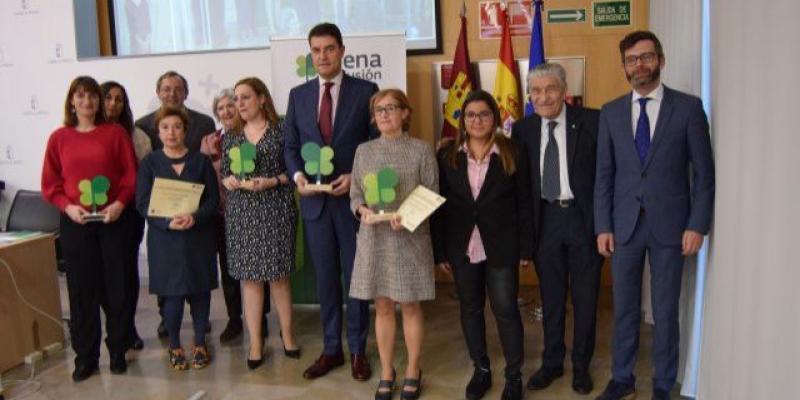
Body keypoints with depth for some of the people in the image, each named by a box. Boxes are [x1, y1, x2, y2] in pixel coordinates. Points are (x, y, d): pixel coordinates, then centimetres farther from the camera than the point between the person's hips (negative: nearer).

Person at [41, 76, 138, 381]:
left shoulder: (116, 132, 2)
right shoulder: (59, 138, 5)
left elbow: (131, 174, 0)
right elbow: (50, 183, 5)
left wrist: (120, 203, -14)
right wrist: (67, 207, -10)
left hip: (113, 220, -1)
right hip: (74, 223, 1)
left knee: (116, 286, 4)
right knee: (82, 289, 4)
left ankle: (118, 351, 17)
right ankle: (85, 356, 15)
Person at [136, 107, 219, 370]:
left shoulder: (200, 161, 3)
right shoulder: (150, 163, 2)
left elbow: (213, 198, 1)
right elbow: (142, 203, -3)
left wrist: (195, 217, -18)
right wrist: (168, 222, -18)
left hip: (198, 236, 1)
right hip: (165, 238, -1)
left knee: (200, 290, 6)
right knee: (173, 294, 0)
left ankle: (200, 343, 23)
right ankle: (174, 346, 20)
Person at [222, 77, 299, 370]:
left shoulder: (281, 131, 0)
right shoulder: (231, 137, 11)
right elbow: (224, 175, 12)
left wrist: (271, 181, -16)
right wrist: (231, 181, -9)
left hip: (275, 210, -3)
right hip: (241, 212, 3)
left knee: (278, 274, 3)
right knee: (249, 276, 4)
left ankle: (287, 336, 17)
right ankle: (255, 343, 11)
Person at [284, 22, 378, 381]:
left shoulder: (366, 91, -2)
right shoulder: (298, 95, 8)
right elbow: (291, 146, 10)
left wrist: (356, 177, -15)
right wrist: (297, 174, -9)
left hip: (354, 198, -3)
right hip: (315, 200, 3)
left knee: (356, 278, 7)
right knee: (325, 279, 12)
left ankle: (358, 350, 21)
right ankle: (331, 349, 25)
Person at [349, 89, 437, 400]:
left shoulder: (421, 150, -3)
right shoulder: (363, 151, 6)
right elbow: (354, 196, 8)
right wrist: (363, 210, -14)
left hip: (410, 238, -2)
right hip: (374, 237, 2)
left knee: (410, 306, 8)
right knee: (383, 307, 10)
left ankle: (413, 371, 25)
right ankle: (386, 372, 24)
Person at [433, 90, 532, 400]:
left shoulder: (514, 154, -2)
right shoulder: (447, 155, 1)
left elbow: (524, 204, -1)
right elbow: (439, 206, 2)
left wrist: (525, 249, -3)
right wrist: (440, 251, -1)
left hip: (501, 247, -2)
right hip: (462, 248, 2)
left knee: (506, 310, 2)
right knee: (470, 309, 12)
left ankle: (514, 375, 19)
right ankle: (481, 369, 29)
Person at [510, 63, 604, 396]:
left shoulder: (591, 121, -8)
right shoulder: (523, 129, 2)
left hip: (583, 217, -2)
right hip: (545, 219, 3)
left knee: (585, 297, 10)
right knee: (551, 297, 14)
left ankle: (581, 365, 29)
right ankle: (552, 362, 31)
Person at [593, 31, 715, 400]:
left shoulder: (688, 107, -2)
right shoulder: (610, 112, 5)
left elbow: (703, 172, -2)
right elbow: (604, 175, 5)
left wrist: (697, 225, -7)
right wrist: (603, 226, 0)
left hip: (669, 224, -2)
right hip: (624, 224, 2)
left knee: (666, 310, 9)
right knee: (624, 308, 12)